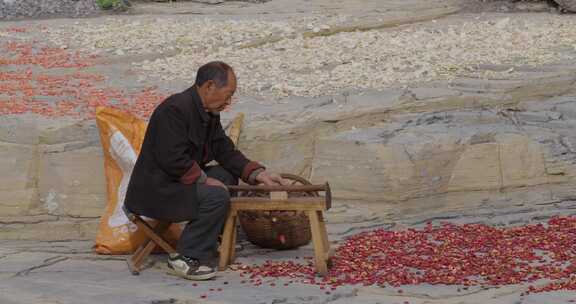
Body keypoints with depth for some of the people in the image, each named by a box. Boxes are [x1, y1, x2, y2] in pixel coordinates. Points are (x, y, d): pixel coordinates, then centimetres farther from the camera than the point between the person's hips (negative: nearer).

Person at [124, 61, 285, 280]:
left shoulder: (209, 113, 8)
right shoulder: (175, 109, -22)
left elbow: (225, 151, 9)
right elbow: (173, 159, -28)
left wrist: (258, 174, -3)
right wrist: (204, 180, -21)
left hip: (179, 179, 10)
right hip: (155, 190, -10)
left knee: (228, 175, 11)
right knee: (217, 196, -24)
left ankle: (214, 235, 16)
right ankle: (185, 258, -15)